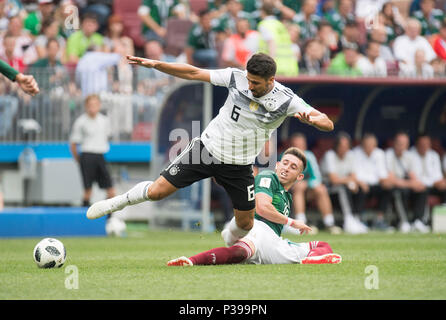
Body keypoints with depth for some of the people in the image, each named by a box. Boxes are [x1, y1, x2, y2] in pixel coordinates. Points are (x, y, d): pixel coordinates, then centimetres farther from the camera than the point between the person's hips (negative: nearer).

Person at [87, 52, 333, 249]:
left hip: (238, 166, 0)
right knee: (156, 191, -3)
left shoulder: (286, 101, -20)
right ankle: (118, 202, 27)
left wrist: (311, 120, -48)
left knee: (245, 223, 8)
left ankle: (230, 244, 44)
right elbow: (194, 73, -8)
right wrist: (155, 64, -15)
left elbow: (327, 124, -25)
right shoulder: (236, 78, -16)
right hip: (207, 148, 0)